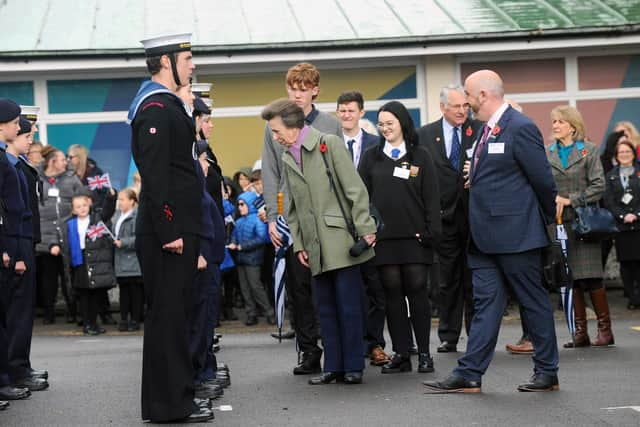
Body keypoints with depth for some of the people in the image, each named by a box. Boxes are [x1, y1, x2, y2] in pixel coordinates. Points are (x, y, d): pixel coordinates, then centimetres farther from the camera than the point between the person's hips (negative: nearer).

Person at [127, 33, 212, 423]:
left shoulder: (169, 105, 18)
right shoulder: (155, 108, -14)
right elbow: (155, 176, -21)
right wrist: (169, 232, -23)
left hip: (179, 231, 11)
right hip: (167, 233, -11)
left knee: (175, 314, 14)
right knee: (167, 314, -6)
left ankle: (176, 396, 21)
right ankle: (168, 405, -2)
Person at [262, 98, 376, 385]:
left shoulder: (330, 145, -3)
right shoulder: (287, 160, 15)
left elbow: (355, 189, -7)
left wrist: (364, 229, -11)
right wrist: (298, 244, 12)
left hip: (342, 240, -5)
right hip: (316, 248, 6)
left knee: (349, 305, -3)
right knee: (325, 308, 5)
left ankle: (353, 367, 3)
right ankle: (333, 367, 11)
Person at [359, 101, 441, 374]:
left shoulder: (420, 157, 7)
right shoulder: (371, 158, 11)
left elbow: (431, 198, 4)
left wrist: (431, 232, -6)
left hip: (414, 236, -1)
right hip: (383, 236, 1)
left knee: (417, 290, -2)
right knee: (392, 292, 1)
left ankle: (424, 353, 3)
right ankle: (401, 354, 4)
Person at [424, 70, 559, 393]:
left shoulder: (520, 129, -13)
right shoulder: (487, 130, 14)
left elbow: (543, 180, -10)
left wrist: (546, 220, 0)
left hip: (516, 234, -8)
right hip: (485, 236, 8)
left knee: (533, 301, 3)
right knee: (486, 303, 6)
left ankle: (547, 373, 12)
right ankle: (469, 375, 5)